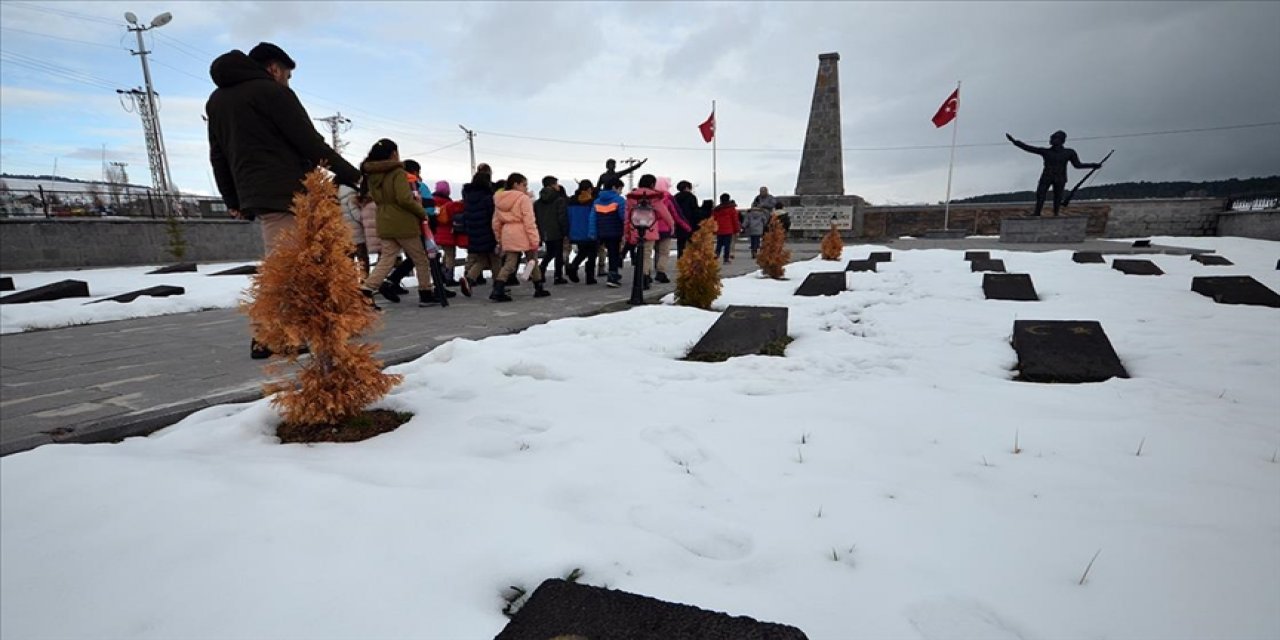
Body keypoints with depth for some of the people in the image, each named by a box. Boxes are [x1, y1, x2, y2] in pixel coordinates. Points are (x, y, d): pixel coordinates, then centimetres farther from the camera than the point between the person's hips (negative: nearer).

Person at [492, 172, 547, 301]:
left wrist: (500, 239, 20)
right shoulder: (523, 198, -10)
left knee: (509, 264, 6)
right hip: (523, 236, -5)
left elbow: (496, 223, 13)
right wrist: (535, 240, -14)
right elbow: (529, 221, -15)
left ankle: (498, 291, -9)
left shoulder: (499, 200, 11)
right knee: (533, 262, 12)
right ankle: (539, 289, 23)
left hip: (508, 236, 5)